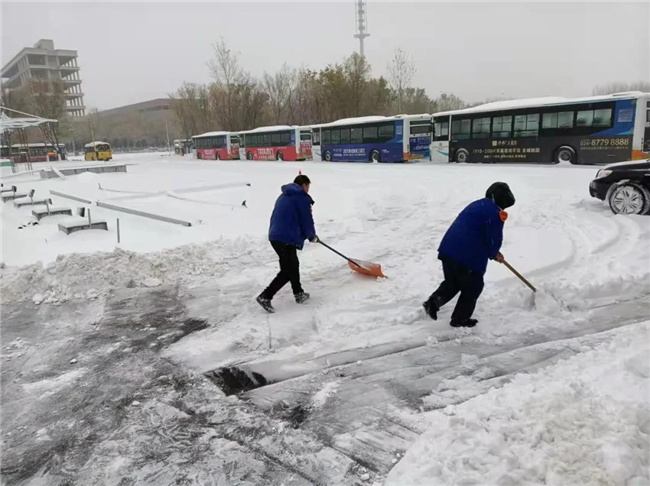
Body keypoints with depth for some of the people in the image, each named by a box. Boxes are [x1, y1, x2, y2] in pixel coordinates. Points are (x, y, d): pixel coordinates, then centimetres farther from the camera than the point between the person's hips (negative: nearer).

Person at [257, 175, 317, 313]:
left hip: (275, 236, 9)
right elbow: (307, 221, -8)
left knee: (293, 265, 21)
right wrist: (312, 236, 11)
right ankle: (265, 296, -4)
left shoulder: (283, 196, 19)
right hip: (287, 239, -9)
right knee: (287, 272, -2)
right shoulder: (302, 198, -8)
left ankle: (299, 294, 31)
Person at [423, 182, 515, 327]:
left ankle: (433, 302, 8)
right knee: (473, 287, 12)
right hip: (468, 256, -8)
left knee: (452, 282, 25)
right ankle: (460, 319, 20)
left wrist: (494, 253, 29)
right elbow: (494, 239, -9)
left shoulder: (476, 205, 22)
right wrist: (494, 254, 15)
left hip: (448, 250, 8)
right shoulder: (495, 212, -6)